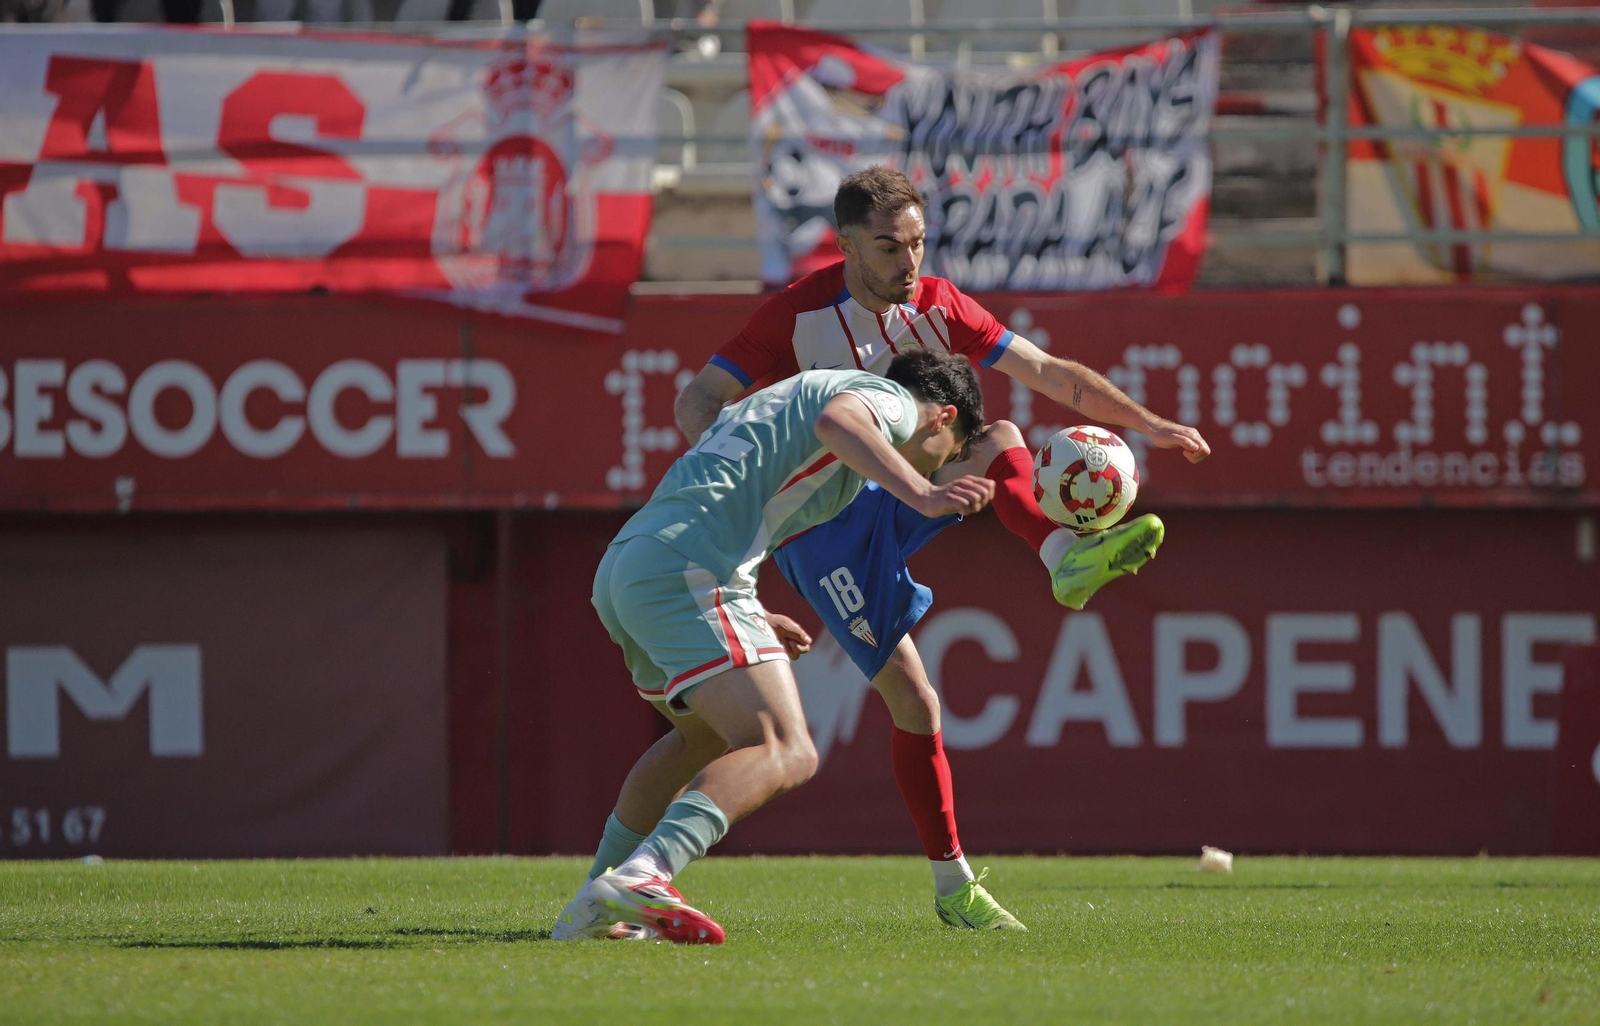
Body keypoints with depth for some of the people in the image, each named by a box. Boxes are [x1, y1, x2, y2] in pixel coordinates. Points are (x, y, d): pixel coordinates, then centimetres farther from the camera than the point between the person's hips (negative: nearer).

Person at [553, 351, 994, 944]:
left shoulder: (785, 397, 36)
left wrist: (750, 623, 51)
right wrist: (922, 496, -29)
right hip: (689, 573, -10)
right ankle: (641, 877, -41)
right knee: (785, 754, -20)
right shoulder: (889, 399, 8)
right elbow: (837, 419, -17)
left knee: (708, 737, 32)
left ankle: (596, 909, 34)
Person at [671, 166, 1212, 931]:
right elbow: (697, 400, -14)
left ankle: (1064, 557, -45)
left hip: (891, 494, 5)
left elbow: (1047, 373, 1)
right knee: (911, 696, -12)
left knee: (1003, 441, -21)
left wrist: (1145, 423, -8)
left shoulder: (934, 305, 0)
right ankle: (952, 885, -7)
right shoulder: (799, 314, -13)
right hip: (819, 527, -5)